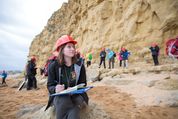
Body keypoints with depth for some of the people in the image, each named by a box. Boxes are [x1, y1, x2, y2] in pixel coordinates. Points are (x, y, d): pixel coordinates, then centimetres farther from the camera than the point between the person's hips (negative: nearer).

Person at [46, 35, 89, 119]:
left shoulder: (80, 66, -2)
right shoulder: (53, 66, -5)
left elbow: (83, 84, 1)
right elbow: (50, 86, -3)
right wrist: (55, 89, -27)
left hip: (76, 95, 0)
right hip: (59, 96, 0)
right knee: (63, 101, -36)